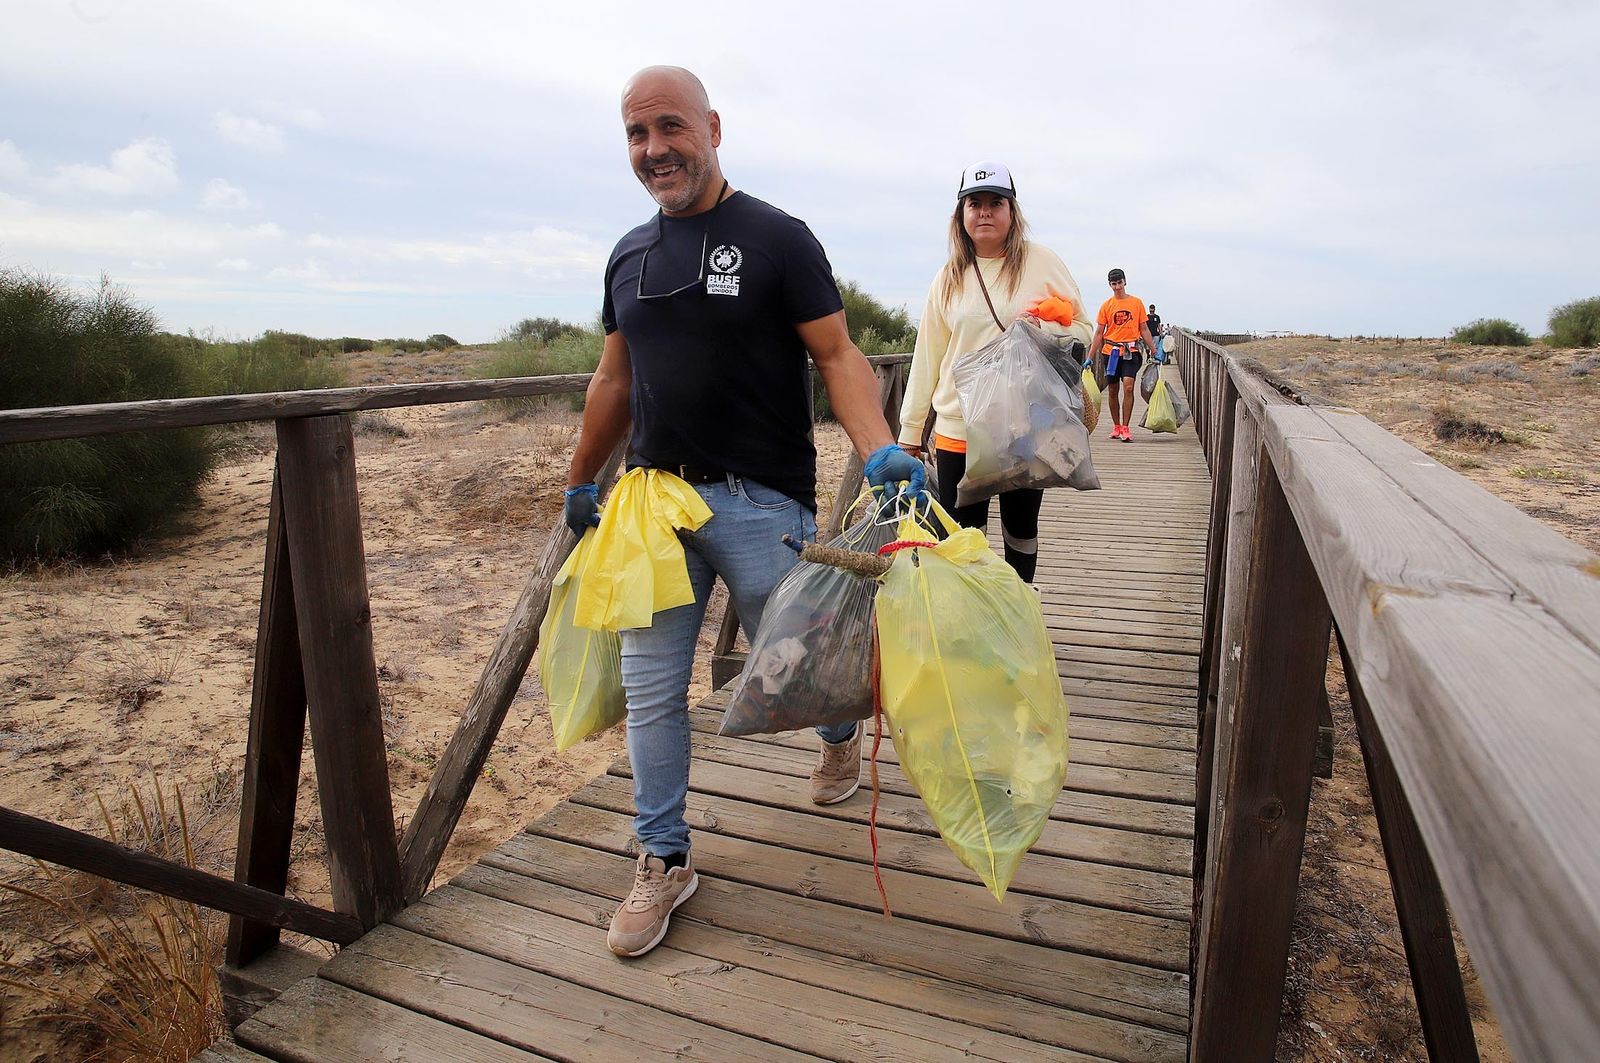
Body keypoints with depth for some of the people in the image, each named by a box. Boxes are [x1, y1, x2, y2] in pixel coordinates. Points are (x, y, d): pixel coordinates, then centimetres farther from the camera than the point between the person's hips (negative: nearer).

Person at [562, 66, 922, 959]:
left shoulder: (777, 238, -3)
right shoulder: (629, 256, 13)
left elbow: (839, 356, -8)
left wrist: (881, 451, -24)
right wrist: (580, 481, 25)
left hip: (760, 500, -4)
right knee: (651, 686, 5)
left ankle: (842, 731, 46)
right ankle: (665, 861, 22)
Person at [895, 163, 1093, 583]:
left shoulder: (1042, 261, 3)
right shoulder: (948, 279, 9)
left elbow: (1082, 329, 6)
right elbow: (927, 359, 9)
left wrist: (1045, 329, -17)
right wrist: (910, 432, 10)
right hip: (959, 431, 1)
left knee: (1021, 527, 12)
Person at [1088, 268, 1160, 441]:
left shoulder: (1136, 303, 6)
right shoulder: (1106, 305, 5)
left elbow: (1144, 329, 11)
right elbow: (1099, 333, 6)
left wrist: (1154, 351, 7)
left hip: (1131, 351, -1)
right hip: (1111, 351, 1)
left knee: (1128, 387, -15)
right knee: (1112, 391, 7)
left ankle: (1125, 428, -13)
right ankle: (1116, 426, 20)